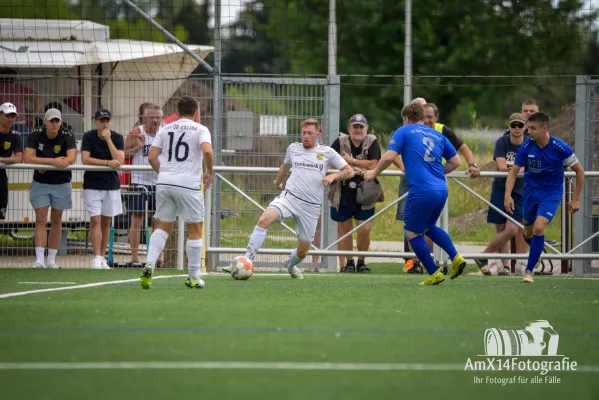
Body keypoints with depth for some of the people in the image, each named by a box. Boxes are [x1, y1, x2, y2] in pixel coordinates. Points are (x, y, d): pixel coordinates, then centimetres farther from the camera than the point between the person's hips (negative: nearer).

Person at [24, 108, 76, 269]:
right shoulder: (35, 134, -10)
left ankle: (52, 260, 14)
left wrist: (43, 163, -28)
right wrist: (52, 161, -30)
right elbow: (28, 158, -21)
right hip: (39, 183, 0)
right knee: (41, 220, -8)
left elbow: (71, 159, -26)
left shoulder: (67, 136, -13)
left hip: (61, 184, 0)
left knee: (56, 221, 7)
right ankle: (39, 260, -14)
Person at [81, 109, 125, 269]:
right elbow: (85, 159, -17)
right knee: (95, 221, -11)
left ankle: (102, 257, 14)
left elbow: (119, 160, -16)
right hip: (92, 185, -2)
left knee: (106, 222, 7)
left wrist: (108, 139, -20)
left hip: (111, 185, 2)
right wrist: (108, 163, -22)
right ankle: (97, 258, -14)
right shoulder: (88, 137, -5)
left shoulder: (117, 138, -2)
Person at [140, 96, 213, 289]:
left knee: (162, 227, 12)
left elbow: (152, 157, 7)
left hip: (164, 182, 3)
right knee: (194, 230, 9)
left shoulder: (165, 129, 12)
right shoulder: (200, 130, 1)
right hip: (188, 185, -3)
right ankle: (194, 277, 12)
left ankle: (149, 265, -9)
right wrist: (209, 173, -1)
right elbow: (207, 151, -17)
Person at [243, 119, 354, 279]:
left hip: (311, 206, 0)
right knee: (264, 219, -31)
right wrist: (278, 182, 45)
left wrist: (333, 176, -9)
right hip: (289, 197, 0)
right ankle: (248, 259, -31)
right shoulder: (293, 148, 11)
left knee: (302, 252, 7)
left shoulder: (327, 152, 5)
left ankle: (290, 264, 43)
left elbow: (349, 171, 8)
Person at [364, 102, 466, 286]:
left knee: (412, 232, 9)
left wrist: (374, 173, 8)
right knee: (429, 226, 27)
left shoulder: (404, 131, 3)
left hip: (421, 190, -6)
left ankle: (434, 274, 6)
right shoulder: (437, 135, 18)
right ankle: (455, 257, 10)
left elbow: (389, 157, -7)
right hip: (441, 189, 6)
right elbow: (455, 162, 18)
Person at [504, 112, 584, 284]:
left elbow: (579, 171, -7)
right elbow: (513, 172, -4)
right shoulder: (526, 147, -13)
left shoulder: (560, 148, -20)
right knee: (528, 233, 11)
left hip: (551, 192, -4)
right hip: (531, 191, 4)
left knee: (539, 228, -22)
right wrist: (508, 195, -20)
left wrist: (576, 199, -6)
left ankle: (529, 270, -10)